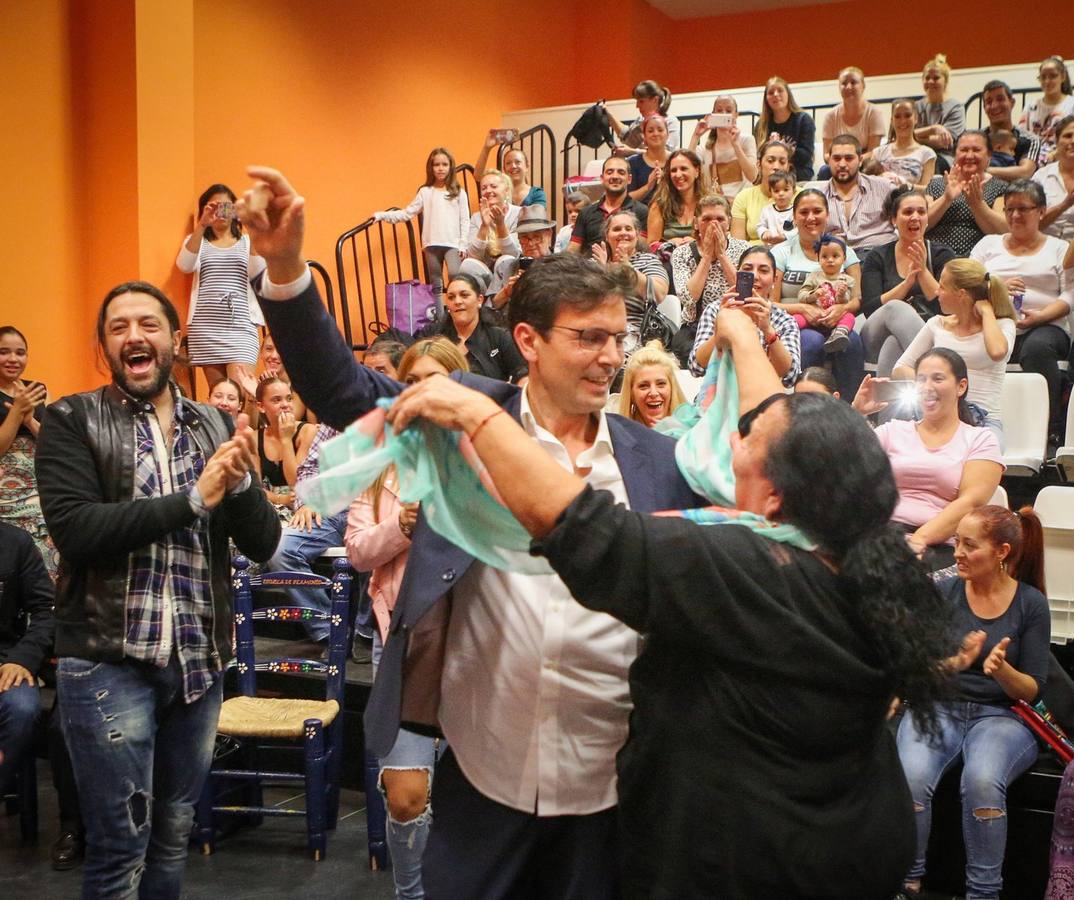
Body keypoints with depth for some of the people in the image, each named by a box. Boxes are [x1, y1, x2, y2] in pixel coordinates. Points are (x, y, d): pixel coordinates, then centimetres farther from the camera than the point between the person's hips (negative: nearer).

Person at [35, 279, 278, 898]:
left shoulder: (218, 426, 7)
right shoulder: (72, 422, -2)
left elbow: (262, 544, 2)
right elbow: (74, 528, -18)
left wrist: (240, 482, -17)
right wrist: (193, 499, -19)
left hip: (200, 661, 4)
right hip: (108, 661, -3)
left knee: (175, 834, 16)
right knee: (120, 847, 4)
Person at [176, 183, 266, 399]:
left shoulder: (247, 241, 16)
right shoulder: (196, 241, 14)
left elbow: (257, 274, -4)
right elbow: (184, 266, -9)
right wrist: (201, 226, -17)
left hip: (240, 326, -1)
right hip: (206, 327, 1)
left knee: (242, 392, -16)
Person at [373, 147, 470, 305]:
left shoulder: (458, 192, 5)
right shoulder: (425, 192, 9)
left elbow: (465, 220, 3)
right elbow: (407, 213, 6)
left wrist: (463, 245, -5)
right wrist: (382, 215, -1)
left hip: (453, 243, -2)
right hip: (432, 244, 2)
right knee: (435, 285, 8)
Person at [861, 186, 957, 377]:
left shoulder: (942, 255, 12)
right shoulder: (877, 258, 13)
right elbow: (870, 309, -2)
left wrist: (923, 271, -12)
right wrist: (908, 282, -12)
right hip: (877, 340, 1)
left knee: (895, 344, -35)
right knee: (896, 308, -33)